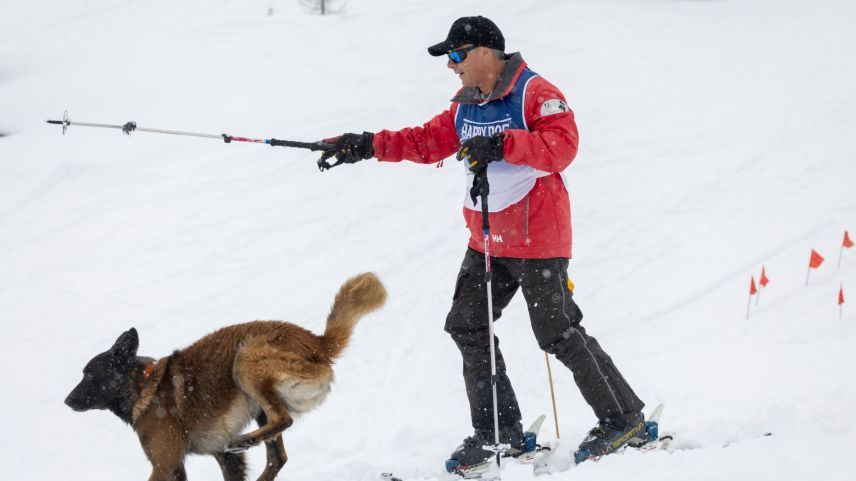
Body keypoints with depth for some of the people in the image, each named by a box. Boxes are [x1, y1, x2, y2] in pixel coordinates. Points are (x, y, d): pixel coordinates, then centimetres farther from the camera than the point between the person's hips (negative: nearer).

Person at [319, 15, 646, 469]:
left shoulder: (536, 93, -14)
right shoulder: (467, 105, 11)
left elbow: (562, 145, -26)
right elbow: (429, 141, 16)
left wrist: (502, 144, -34)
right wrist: (368, 145, 7)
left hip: (536, 237, -9)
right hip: (486, 239, 9)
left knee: (558, 334, -7)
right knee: (467, 326, 5)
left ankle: (624, 419, 6)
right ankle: (499, 433, 12)